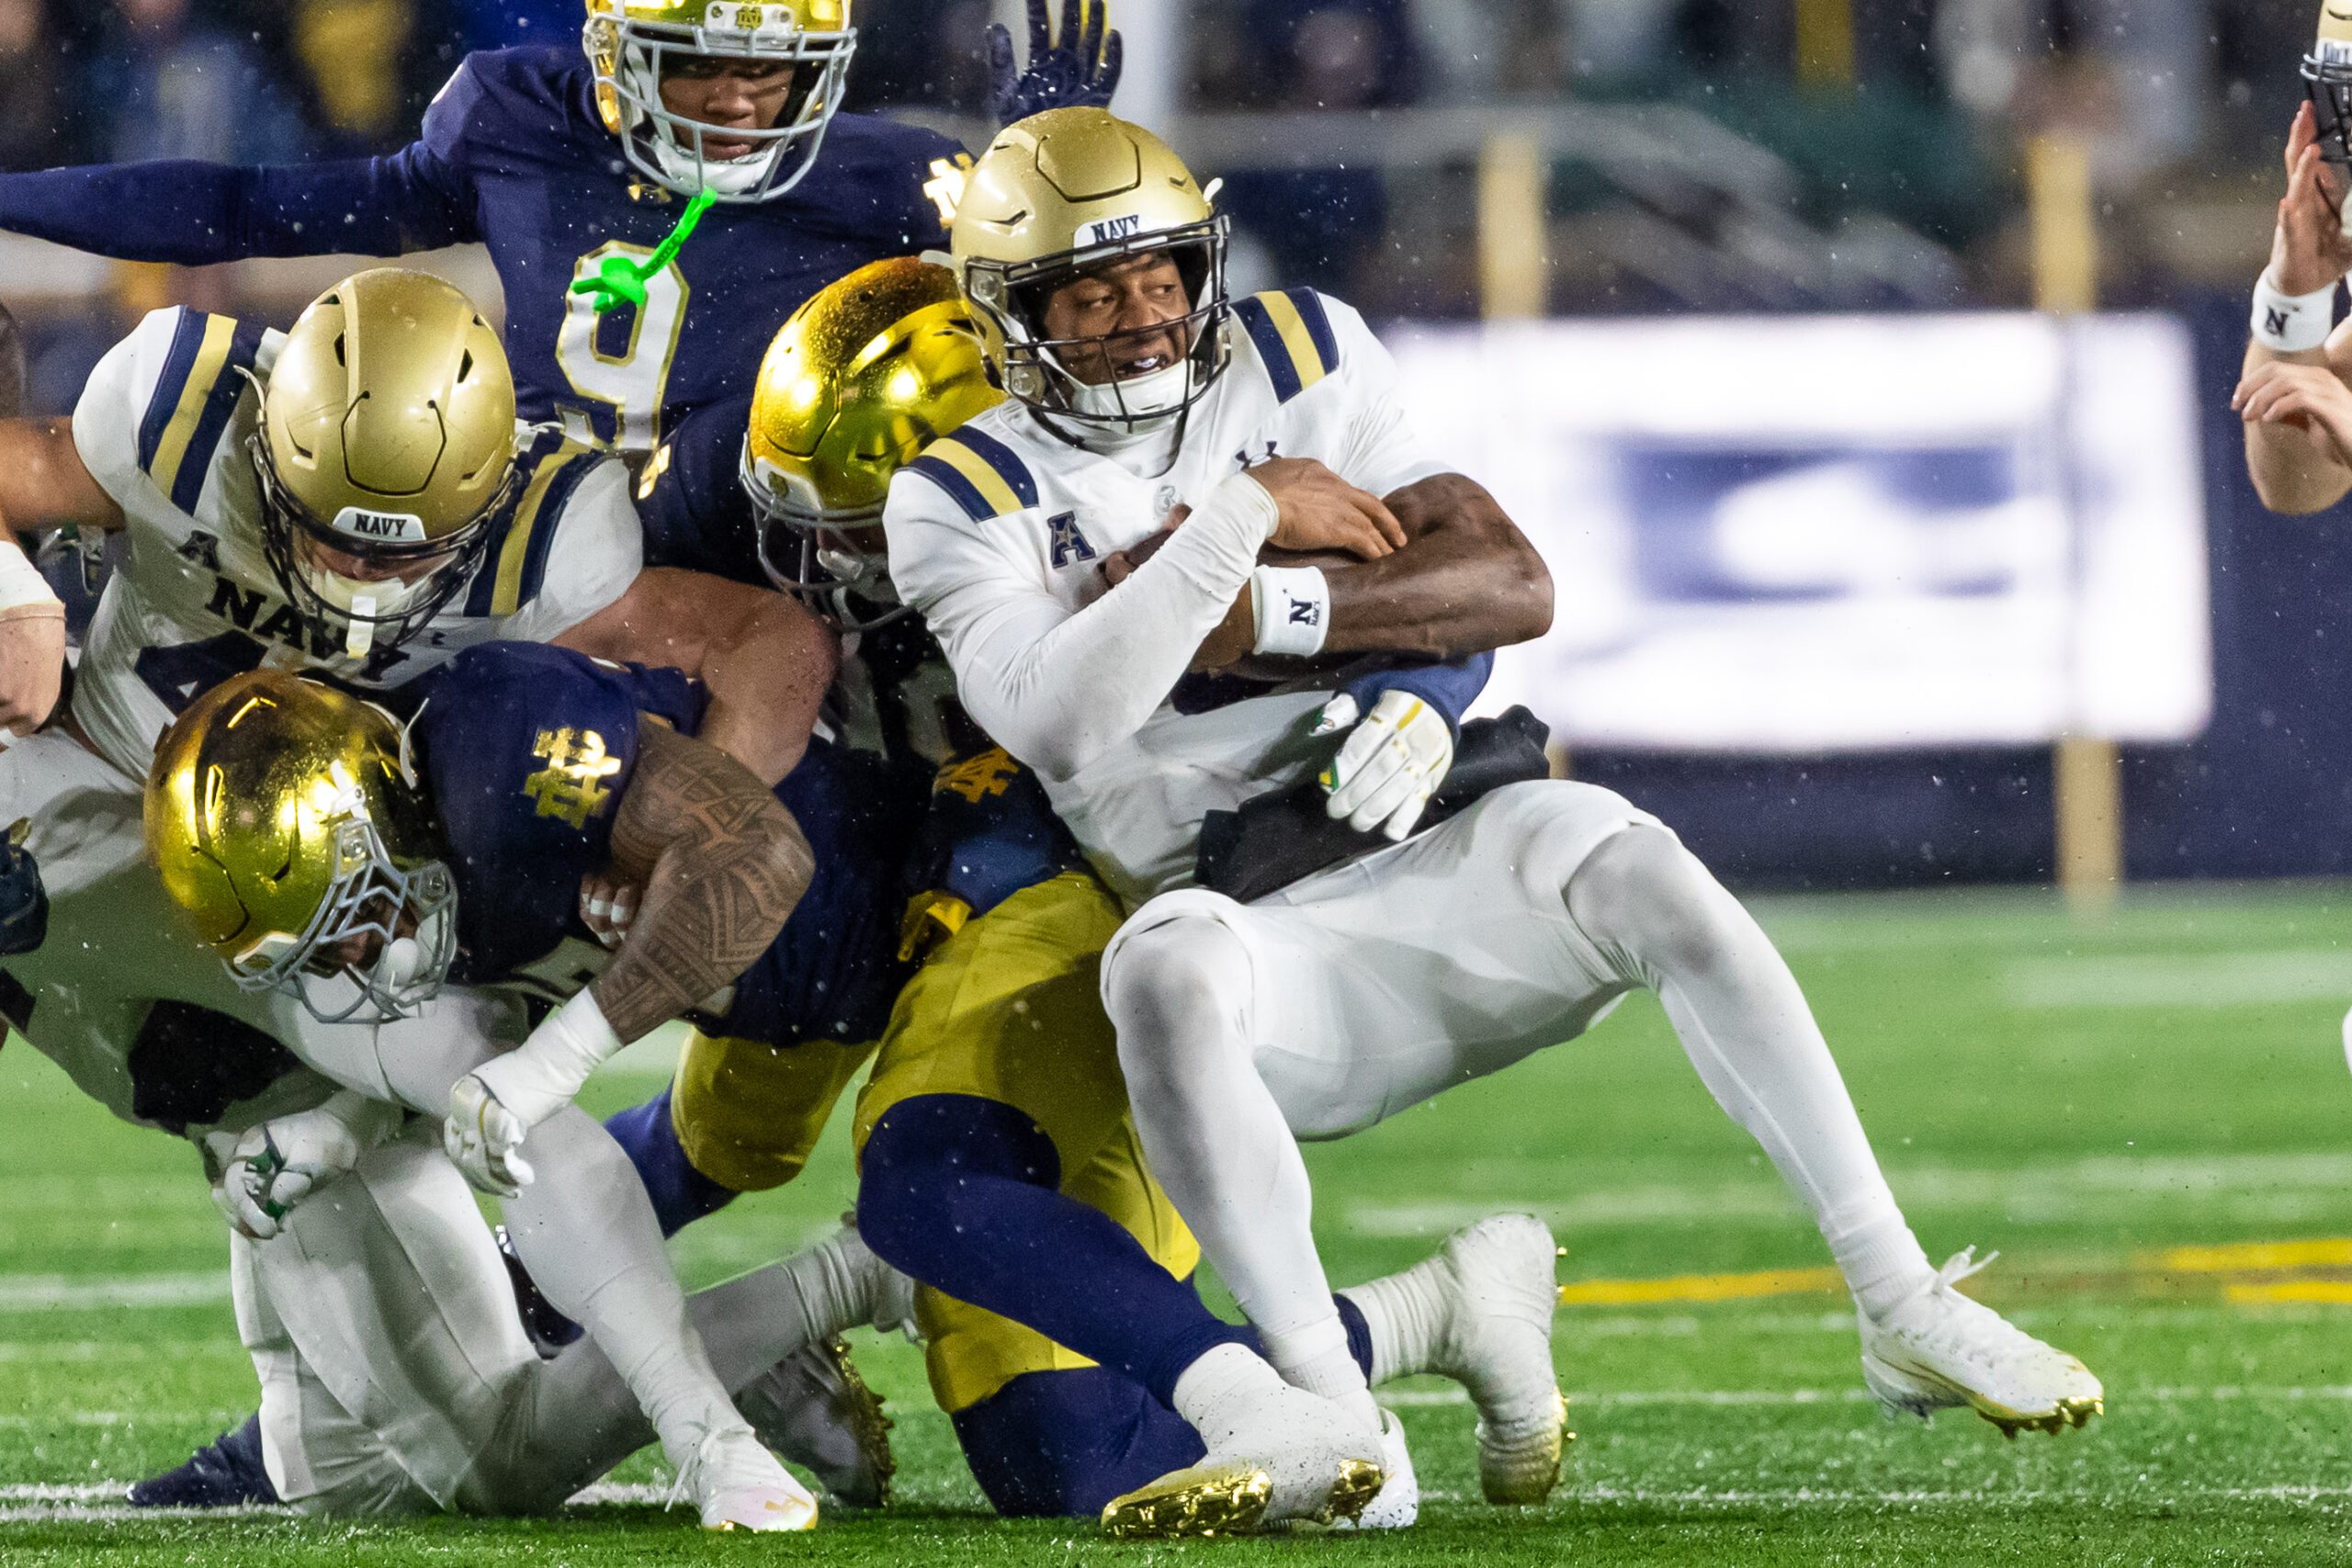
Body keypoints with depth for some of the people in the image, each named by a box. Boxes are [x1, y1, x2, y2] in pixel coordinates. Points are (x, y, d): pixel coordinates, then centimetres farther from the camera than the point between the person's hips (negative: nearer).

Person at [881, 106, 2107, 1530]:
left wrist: (1262, 612, -13)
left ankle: (1902, 1307, -28)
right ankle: (1322, 1410, -39)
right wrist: (1242, 522, -18)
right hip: (1263, 929, -2)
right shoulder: (968, 503, 2)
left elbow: (1514, 585, -2)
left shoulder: (1305, 363, 9)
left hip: (1431, 855, 2)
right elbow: (1055, 722, -18)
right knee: (1167, 971, -37)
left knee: (1641, 872, -30)